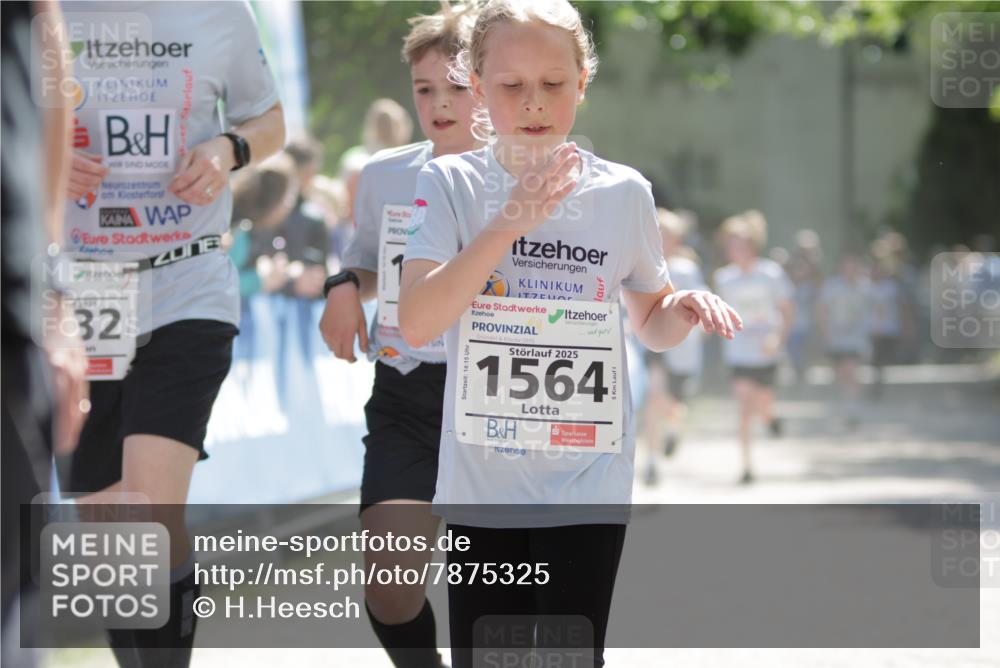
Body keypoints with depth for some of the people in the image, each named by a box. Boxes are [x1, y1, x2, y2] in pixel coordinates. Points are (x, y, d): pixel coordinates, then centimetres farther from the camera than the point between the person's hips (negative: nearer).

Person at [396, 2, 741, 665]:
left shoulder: (624, 193, 1)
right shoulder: (449, 184, -4)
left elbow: (650, 324, 15)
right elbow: (416, 323, -17)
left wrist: (685, 309, -9)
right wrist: (510, 224, -23)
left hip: (589, 487, 0)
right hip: (481, 484, 0)